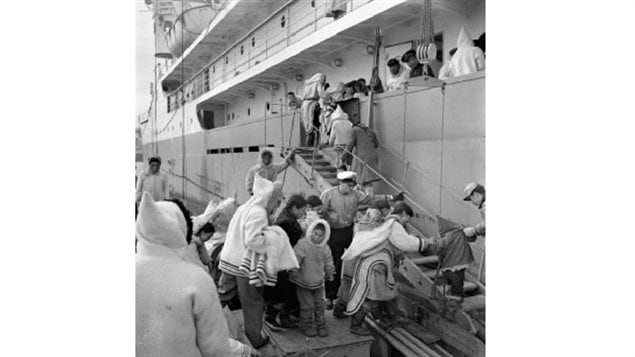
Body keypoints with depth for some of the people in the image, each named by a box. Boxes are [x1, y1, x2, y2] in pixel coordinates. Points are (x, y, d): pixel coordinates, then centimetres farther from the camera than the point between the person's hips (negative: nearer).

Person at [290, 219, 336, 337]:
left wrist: (330, 273, 19)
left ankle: (321, 325, 28)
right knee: (307, 305, 3)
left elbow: (328, 262, 13)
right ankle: (306, 326, 21)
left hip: (318, 283, 5)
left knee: (320, 305, 13)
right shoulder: (302, 244, -18)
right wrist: (293, 271, -26)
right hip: (303, 283, -4)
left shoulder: (325, 248, -1)